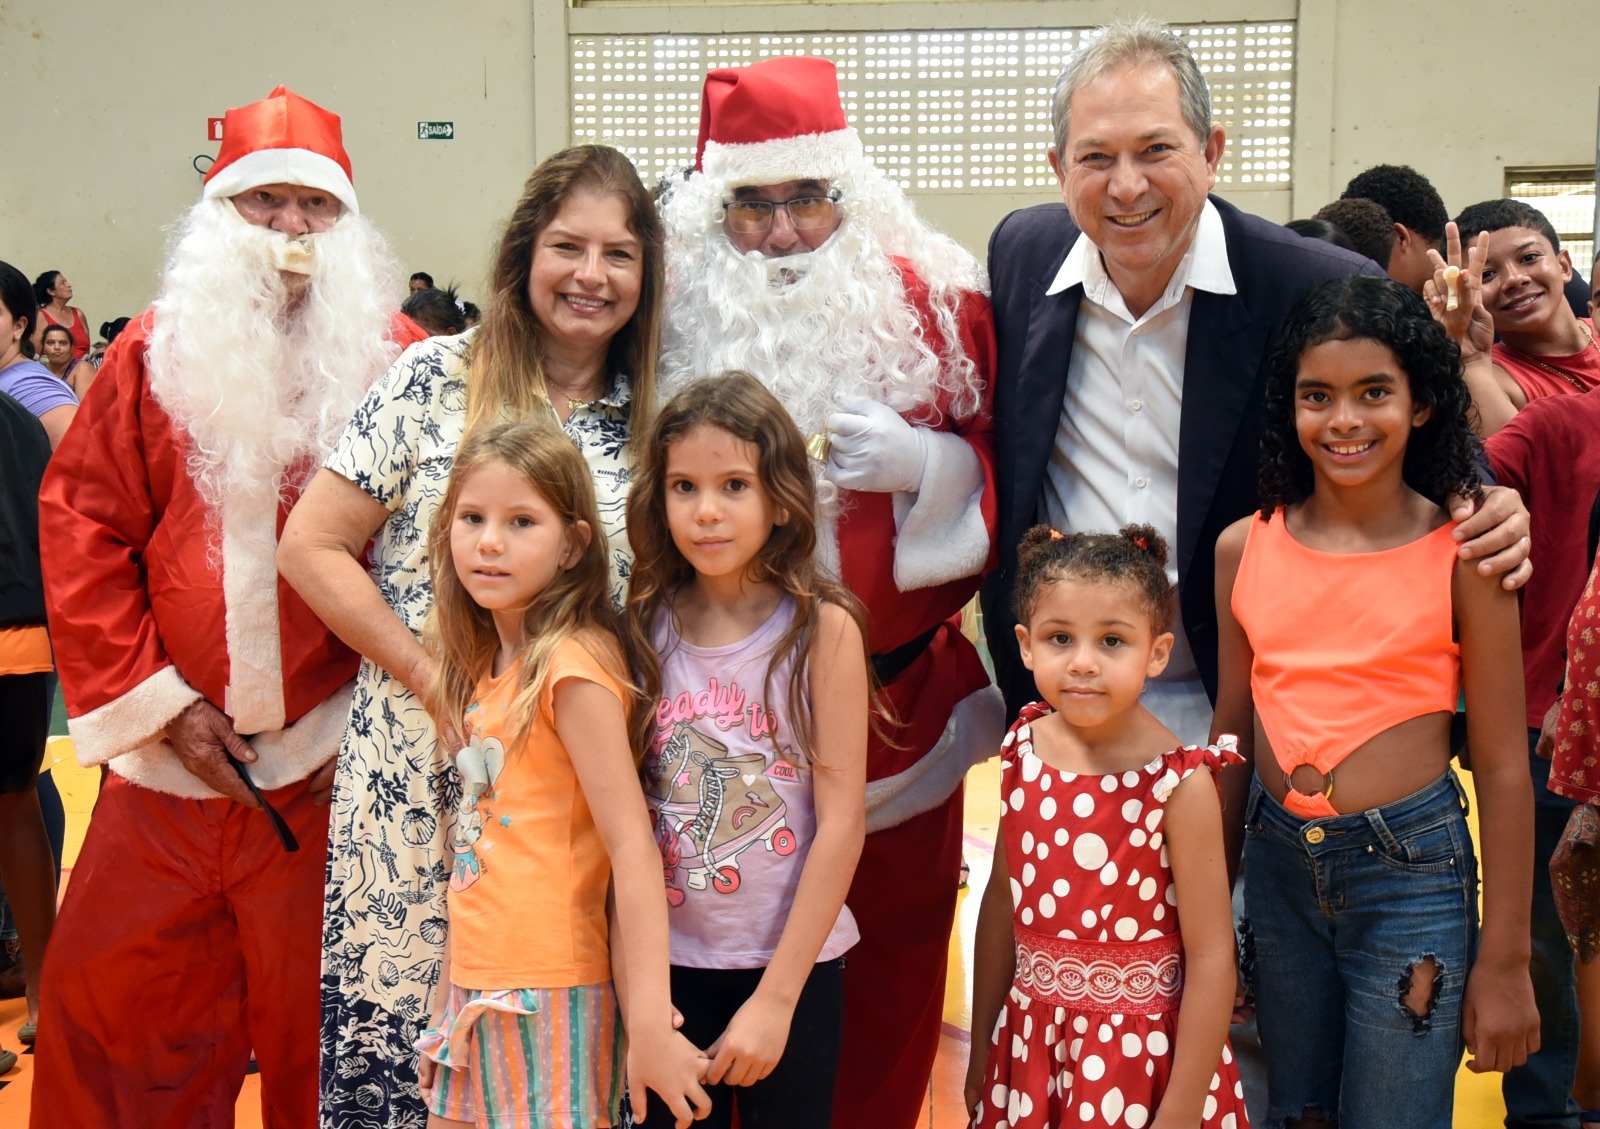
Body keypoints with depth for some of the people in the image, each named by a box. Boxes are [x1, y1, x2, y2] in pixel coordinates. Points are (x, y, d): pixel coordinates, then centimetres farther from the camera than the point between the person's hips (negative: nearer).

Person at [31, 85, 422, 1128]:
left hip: (333, 767, -2)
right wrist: (156, 701, -5)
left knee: (319, 1014, 9)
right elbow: (81, 529, 2)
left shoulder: (396, 363, -1)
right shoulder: (156, 352, 4)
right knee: (108, 1000, 12)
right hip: (168, 767, 2)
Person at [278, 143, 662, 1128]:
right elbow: (312, 546, -5)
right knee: (398, 1011, 5)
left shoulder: (650, 417, 6)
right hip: (419, 764, -2)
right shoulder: (437, 379, -3)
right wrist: (434, 677, -10)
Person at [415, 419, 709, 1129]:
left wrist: (650, 1022, -25)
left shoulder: (574, 664, -16)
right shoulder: (485, 664, 9)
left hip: (549, 995, -8)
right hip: (475, 987, 8)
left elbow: (632, 845, -20)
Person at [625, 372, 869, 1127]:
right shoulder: (646, 626, -1)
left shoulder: (822, 629, -10)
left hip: (793, 959, -2)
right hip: (670, 957, 2)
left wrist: (776, 996, -12)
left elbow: (843, 821, -11)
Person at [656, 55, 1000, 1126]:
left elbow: (1000, 477, 2)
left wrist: (921, 462, -16)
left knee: (897, 945, 12)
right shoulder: (675, 310, 0)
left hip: (901, 698, 0)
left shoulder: (935, 300, -2)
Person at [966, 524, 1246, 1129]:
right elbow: (1002, 904, 5)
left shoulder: (1179, 783, -19)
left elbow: (1211, 958, -16)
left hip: (1144, 1053, -4)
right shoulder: (1022, 752, -5)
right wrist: (981, 1050, 11)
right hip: (1032, 1041, 4)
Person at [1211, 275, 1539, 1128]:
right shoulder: (1244, 548, -1)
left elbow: (1501, 768, -7)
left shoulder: (1460, 554, -10)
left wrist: (1504, 961, -6)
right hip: (1277, 860, 4)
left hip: (1411, 872, -3)